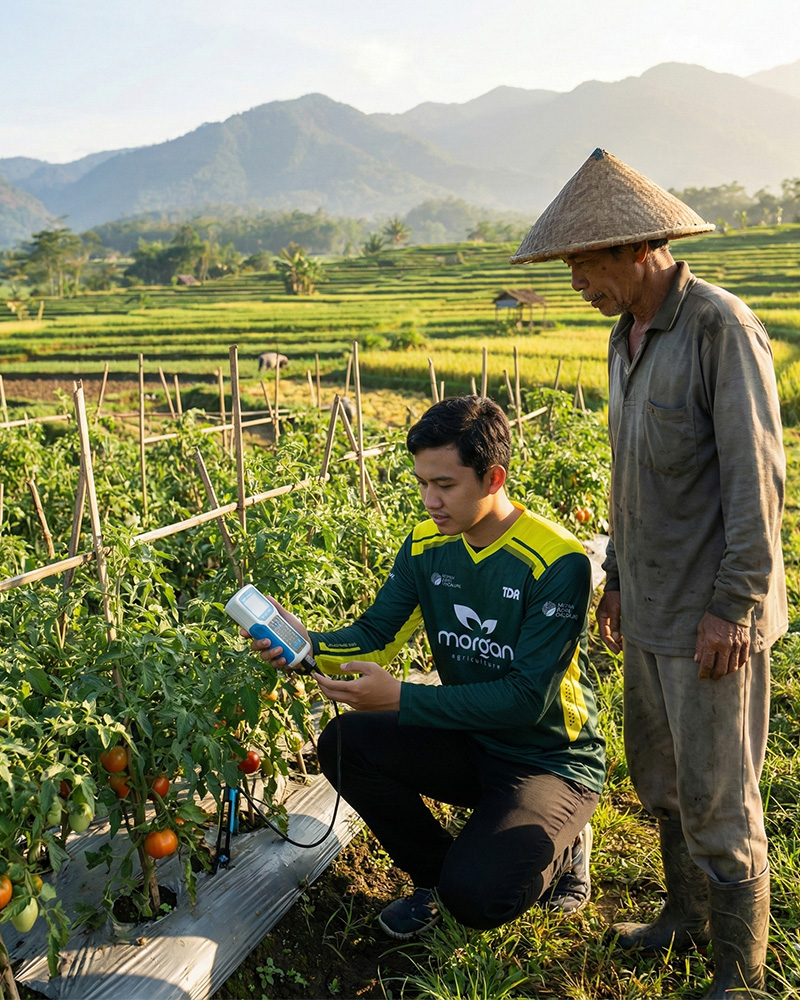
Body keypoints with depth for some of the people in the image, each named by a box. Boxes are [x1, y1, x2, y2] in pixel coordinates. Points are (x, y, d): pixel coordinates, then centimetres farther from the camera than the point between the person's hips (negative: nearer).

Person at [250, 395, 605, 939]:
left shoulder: (558, 561, -23)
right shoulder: (426, 546, -3)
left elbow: (528, 698, -25)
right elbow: (375, 635, -1)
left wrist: (401, 698, -30)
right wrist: (308, 645, -23)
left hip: (552, 760, -6)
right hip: (469, 742, 6)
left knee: (474, 896, -25)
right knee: (344, 742, -15)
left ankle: (560, 845, 9)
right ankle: (436, 874, 7)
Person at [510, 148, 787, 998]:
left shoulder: (721, 327, -16)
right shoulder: (628, 340, 11)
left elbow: (756, 477, -18)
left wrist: (734, 606, -19)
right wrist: (618, 576, 18)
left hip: (710, 616, -8)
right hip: (653, 608, 8)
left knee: (716, 799, 2)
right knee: (658, 777, 19)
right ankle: (687, 916, 40)